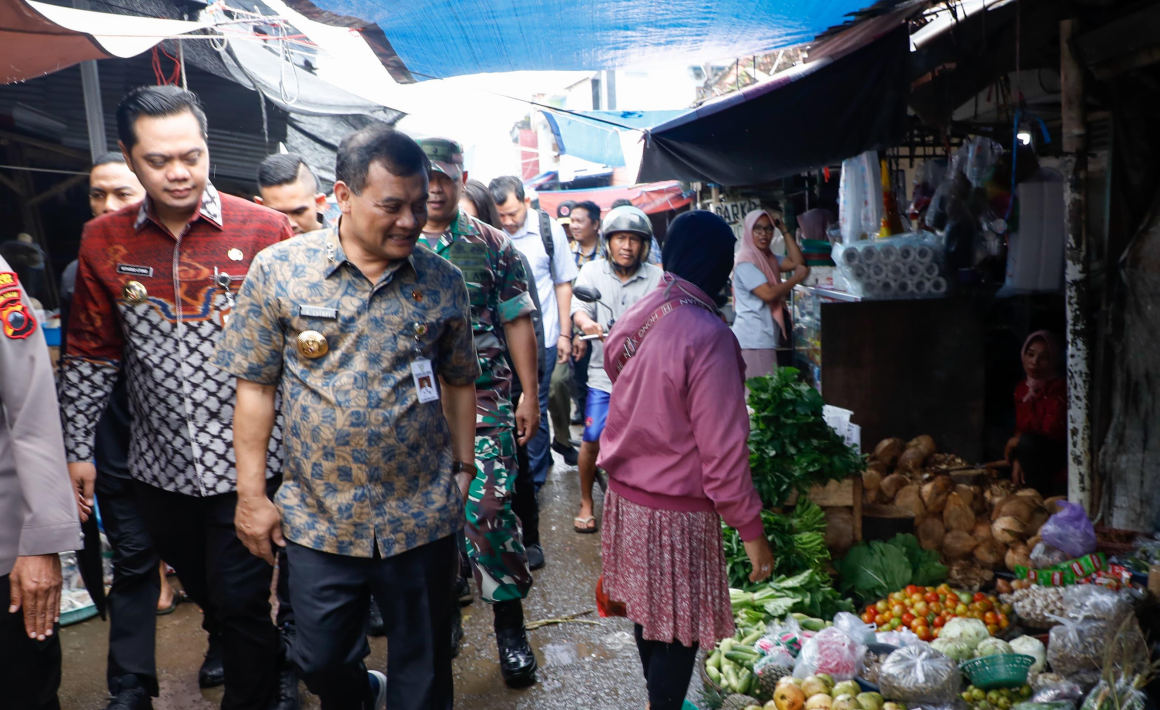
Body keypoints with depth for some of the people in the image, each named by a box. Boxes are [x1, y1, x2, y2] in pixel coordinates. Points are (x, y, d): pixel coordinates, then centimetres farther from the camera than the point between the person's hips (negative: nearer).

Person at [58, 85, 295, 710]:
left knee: (239, 599, 5)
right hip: (159, 467, 4)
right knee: (203, 590, 21)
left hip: (246, 461, -4)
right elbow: (90, 356, 8)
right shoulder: (103, 243, 1)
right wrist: (77, 449, 7)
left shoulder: (265, 230, -9)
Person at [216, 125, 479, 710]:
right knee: (321, 661, 19)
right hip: (318, 516, 0)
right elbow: (255, 387, -3)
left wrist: (464, 469, 7)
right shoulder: (278, 269, -6)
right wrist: (251, 493, -2)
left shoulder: (443, 282, -1)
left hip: (423, 515, 1)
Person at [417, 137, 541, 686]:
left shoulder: (492, 246, 3)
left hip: (483, 399, -2)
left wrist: (530, 394, -1)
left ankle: (510, 626, 9)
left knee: (488, 508, -8)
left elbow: (517, 324, 4)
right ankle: (442, 610, 30)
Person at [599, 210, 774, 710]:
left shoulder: (633, 318, 0)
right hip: (675, 512, -8)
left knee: (647, 609, 24)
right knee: (678, 631, 10)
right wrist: (751, 529, -12)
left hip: (624, 497, 8)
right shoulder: (707, 336, -22)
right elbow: (722, 449, -21)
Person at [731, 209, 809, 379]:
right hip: (752, 340, -9)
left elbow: (797, 262, 11)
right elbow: (768, 294, -19)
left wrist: (783, 229, 10)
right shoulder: (745, 261, -12)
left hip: (766, 337, 9)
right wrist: (797, 278, -6)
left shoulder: (768, 258, 18)